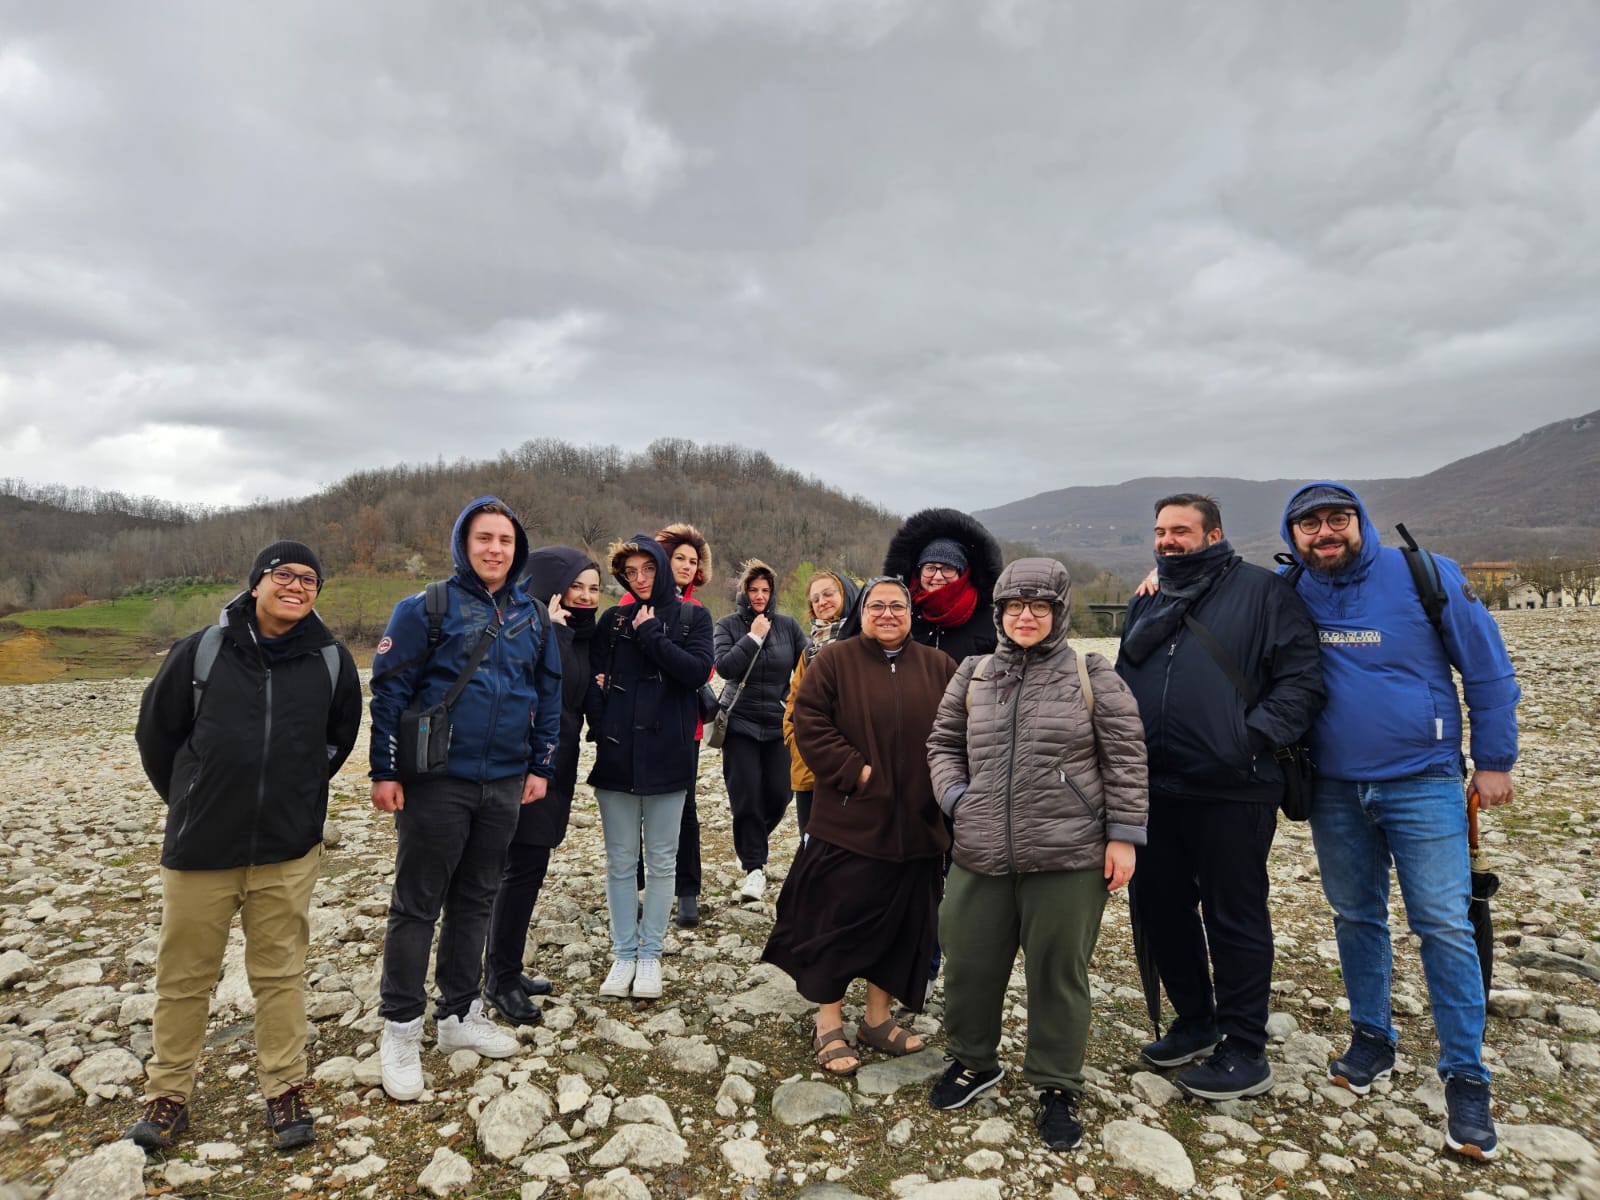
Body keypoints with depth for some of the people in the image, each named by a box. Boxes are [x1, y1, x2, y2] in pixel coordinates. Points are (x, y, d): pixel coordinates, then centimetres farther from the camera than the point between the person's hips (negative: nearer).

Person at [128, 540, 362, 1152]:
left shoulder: (332, 660, -3)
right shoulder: (202, 651, -5)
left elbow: (340, 736, 12)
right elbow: (155, 733, 6)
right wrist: (192, 803, 12)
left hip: (288, 849, 0)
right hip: (199, 847, 0)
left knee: (281, 971, 9)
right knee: (183, 974, 12)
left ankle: (285, 1089, 22)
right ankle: (167, 1095, 29)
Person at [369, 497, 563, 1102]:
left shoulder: (534, 616, 6)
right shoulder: (426, 609, -7)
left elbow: (549, 694, 10)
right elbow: (389, 690, -8)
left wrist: (541, 766, 7)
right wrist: (385, 771, -11)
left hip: (504, 782, 5)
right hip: (436, 781, -5)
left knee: (476, 900, 16)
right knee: (416, 905, 5)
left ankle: (459, 1014, 31)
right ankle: (401, 1028, 20)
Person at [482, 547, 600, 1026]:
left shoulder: (580, 635, 13)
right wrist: (547, 627, -28)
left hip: (557, 764, 9)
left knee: (525, 866, 14)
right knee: (525, 866, -5)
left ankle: (505, 969, 26)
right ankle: (502, 978, 9)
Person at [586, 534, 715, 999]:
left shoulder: (692, 617, 3)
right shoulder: (613, 620, 8)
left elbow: (697, 670, -12)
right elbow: (592, 678, 2)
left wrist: (651, 635, -12)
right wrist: (601, 724, -12)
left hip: (667, 755, -1)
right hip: (617, 755, 2)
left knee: (661, 861, 8)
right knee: (620, 861, 9)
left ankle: (650, 954, 21)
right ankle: (624, 954, 21)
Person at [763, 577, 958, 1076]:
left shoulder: (938, 668, 7)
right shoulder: (834, 660, -3)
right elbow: (809, 725, -9)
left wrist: (943, 782, -4)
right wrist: (855, 770, -16)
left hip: (916, 827, 4)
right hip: (848, 823, -4)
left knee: (902, 925, 14)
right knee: (836, 922, 5)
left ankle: (878, 1018, 32)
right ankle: (828, 1026, 22)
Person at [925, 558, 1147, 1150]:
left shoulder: (1092, 677, -1)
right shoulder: (973, 676, 9)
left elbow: (1125, 761, -1)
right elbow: (943, 744, 15)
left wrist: (1122, 835, -4)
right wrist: (956, 799, 1)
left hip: (1068, 859, -3)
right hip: (980, 857, 4)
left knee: (1059, 973, 9)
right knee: (969, 963, 14)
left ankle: (1056, 1086, 30)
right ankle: (973, 1060, 39)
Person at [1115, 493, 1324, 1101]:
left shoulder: (1262, 591, -3)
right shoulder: (1146, 606, 16)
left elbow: (1302, 679, -9)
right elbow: (1122, 684, 21)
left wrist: (1253, 737, -19)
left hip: (1232, 792, -6)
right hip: (1155, 792, 7)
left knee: (1235, 918, 4)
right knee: (1158, 907, 15)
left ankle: (1245, 1051, 20)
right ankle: (1195, 1021, 34)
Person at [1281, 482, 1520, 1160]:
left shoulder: (1427, 576, -7)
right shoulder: (1288, 594, -1)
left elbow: (1487, 668, -1)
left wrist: (1493, 761, -1)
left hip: (1423, 784, -3)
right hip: (1334, 789, 3)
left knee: (1444, 926, -3)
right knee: (1356, 918, 13)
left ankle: (1465, 1079, 11)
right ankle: (1371, 1040, 30)